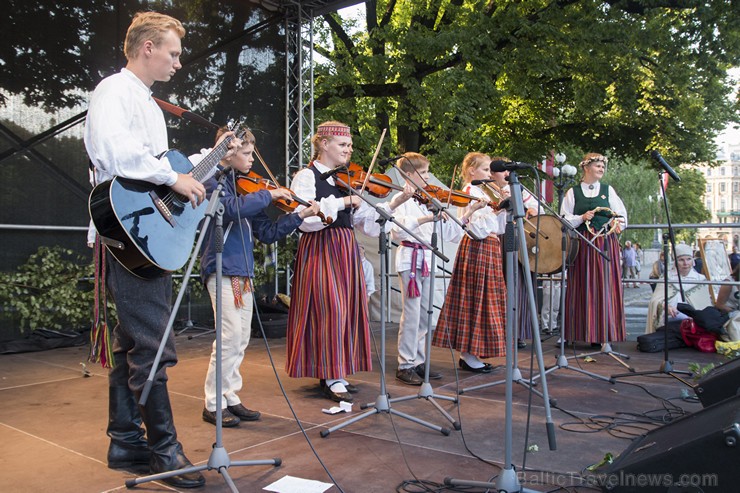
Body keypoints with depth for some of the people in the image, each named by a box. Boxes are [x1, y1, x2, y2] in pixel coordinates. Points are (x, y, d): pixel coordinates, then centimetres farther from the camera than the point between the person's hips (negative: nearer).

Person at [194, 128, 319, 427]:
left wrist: (300, 216, 6)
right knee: (231, 334, -12)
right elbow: (231, 208, -27)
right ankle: (213, 404, 0)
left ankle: (230, 397, 19)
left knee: (241, 338, 9)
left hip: (242, 272, 8)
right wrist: (268, 195, -17)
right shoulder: (213, 180, -4)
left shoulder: (245, 188, 17)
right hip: (222, 268, -8)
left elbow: (266, 233, 14)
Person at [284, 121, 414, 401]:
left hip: (346, 250, 7)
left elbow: (366, 218, 7)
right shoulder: (306, 177, -3)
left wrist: (397, 202, -4)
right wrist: (341, 202, -21)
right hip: (320, 249, -7)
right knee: (330, 309, -9)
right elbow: (305, 218, -19)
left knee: (347, 309, 6)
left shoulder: (347, 180, 15)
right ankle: (330, 378, 1)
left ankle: (336, 374, 17)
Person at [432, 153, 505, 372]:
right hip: (476, 249, -9)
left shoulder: (484, 193, 18)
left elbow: (498, 228, 16)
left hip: (489, 248, 9)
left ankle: (470, 352, 16)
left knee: (484, 299, 10)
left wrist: (502, 210, 4)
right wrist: (492, 212, -21)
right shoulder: (468, 193, -8)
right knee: (474, 298, -6)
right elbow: (474, 228, -17)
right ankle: (467, 354, 2)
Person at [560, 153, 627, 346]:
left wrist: (616, 222, -10)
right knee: (582, 288, -2)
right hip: (582, 245, -1)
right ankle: (579, 332, 5)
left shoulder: (608, 190, 13)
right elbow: (564, 220, 5)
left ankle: (604, 335, 3)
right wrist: (581, 218, -10)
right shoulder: (573, 192, 8)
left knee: (605, 287, -2)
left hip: (606, 244, 1)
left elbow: (622, 216, 11)